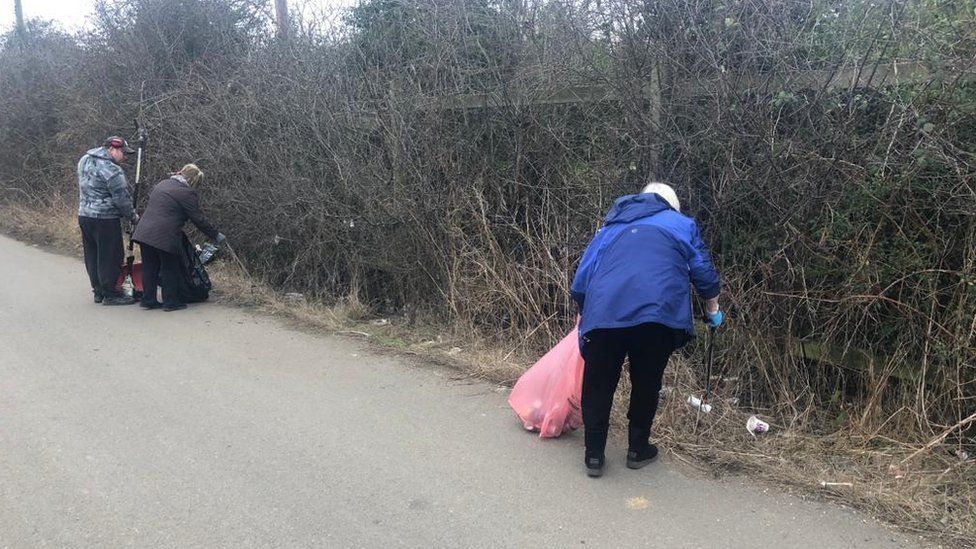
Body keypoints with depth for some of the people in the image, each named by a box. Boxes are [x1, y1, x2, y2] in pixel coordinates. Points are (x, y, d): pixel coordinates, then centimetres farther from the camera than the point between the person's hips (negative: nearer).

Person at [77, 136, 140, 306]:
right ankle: (110, 294, 5)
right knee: (109, 257, -1)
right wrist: (133, 216, 0)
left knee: (92, 256, 14)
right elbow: (122, 198, -13)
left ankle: (99, 291, 23)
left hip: (84, 215, 9)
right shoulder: (111, 170, -17)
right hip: (105, 219, -9)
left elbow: (81, 189, 20)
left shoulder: (84, 160, 11)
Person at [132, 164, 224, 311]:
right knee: (170, 269, 5)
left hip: (144, 232, 8)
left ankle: (148, 300, 20)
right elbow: (198, 219, -6)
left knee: (149, 268, 14)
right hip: (164, 237, -8)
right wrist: (216, 235, 3)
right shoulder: (187, 193, -7)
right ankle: (171, 302, 11)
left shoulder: (161, 184, 18)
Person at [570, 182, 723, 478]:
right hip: (657, 313, -1)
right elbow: (704, 272, 18)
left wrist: (586, 313, 37)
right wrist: (712, 309, 33)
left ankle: (594, 456, 18)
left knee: (598, 386, 14)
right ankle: (637, 450, 28)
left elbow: (580, 283, 23)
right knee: (646, 384, 17)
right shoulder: (681, 224, 24)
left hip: (604, 313, 1)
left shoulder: (609, 229, 29)